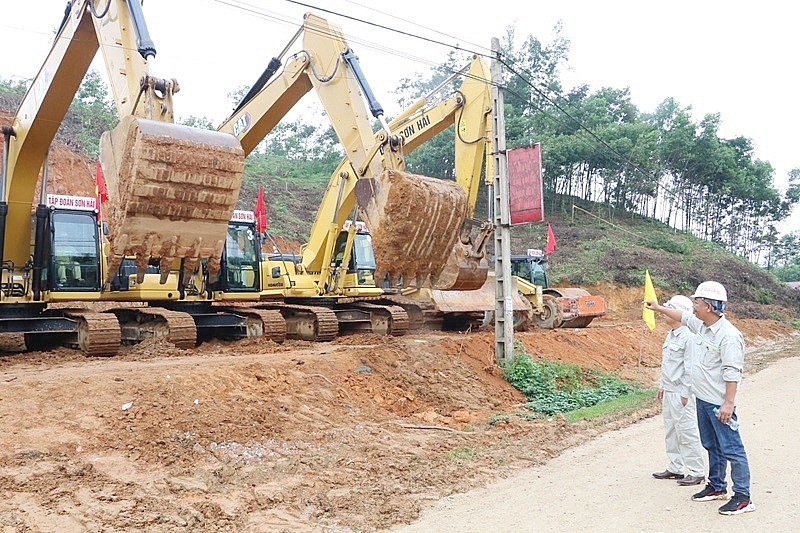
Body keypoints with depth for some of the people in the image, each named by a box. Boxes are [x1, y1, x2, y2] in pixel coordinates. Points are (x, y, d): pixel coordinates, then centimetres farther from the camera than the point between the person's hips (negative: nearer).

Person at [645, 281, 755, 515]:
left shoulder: (728, 335, -22)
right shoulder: (701, 326, 4)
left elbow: (732, 373, -23)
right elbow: (682, 316, 24)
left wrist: (728, 403, -24)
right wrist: (658, 308, 33)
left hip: (719, 403, -9)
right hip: (702, 399, 9)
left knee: (731, 449, -2)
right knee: (712, 446, 20)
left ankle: (743, 497, 7)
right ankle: (717, 487, 33)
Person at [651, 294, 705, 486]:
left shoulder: (688, 336, -17)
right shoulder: (670, 335, 13)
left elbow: (690, 367, -18)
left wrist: (685, 393, -18)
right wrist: (662, 386, 19)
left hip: (681, 393, -10)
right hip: (669, 392, 10)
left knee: (687, 433, -2)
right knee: (670, 431, 15)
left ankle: (696, 472, 8)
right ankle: (675, 468, 26)